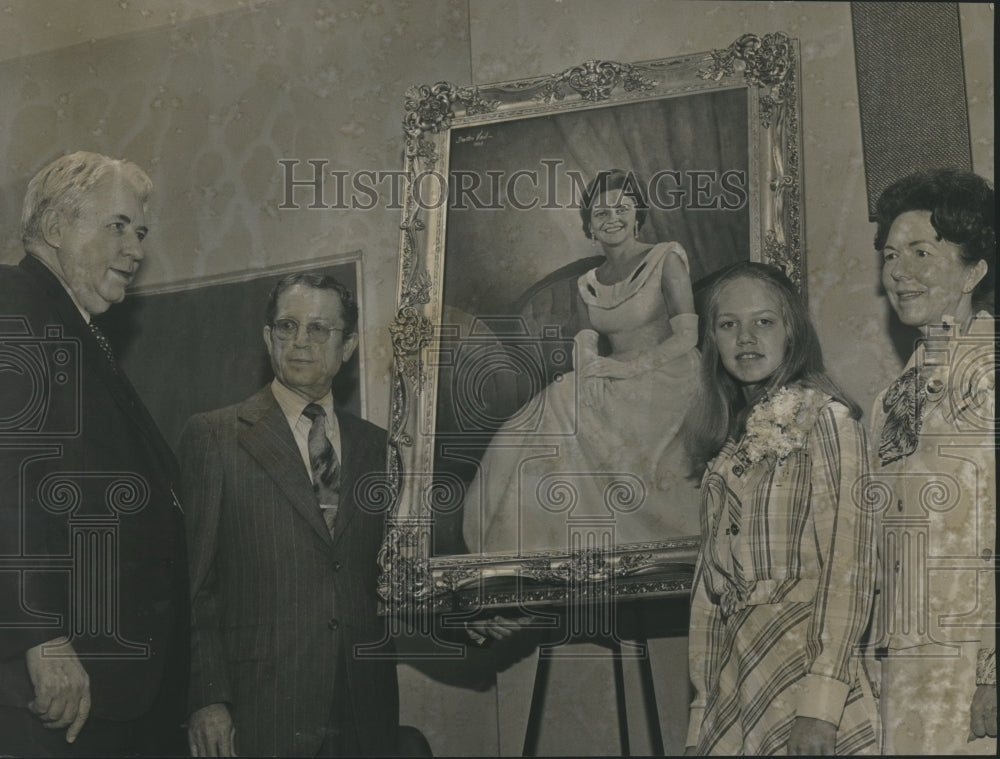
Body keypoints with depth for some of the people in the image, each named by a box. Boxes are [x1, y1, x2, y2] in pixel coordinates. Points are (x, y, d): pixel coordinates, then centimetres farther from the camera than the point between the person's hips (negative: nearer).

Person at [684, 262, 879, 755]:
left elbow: (848, 565, -14)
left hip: (798, 666, -6)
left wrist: (819, 708, -21)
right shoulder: (726, 436, 11)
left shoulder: (825, 417, -8)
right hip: (731, 677, 6)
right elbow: (711, 571, 12)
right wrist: (703, 706, 9)